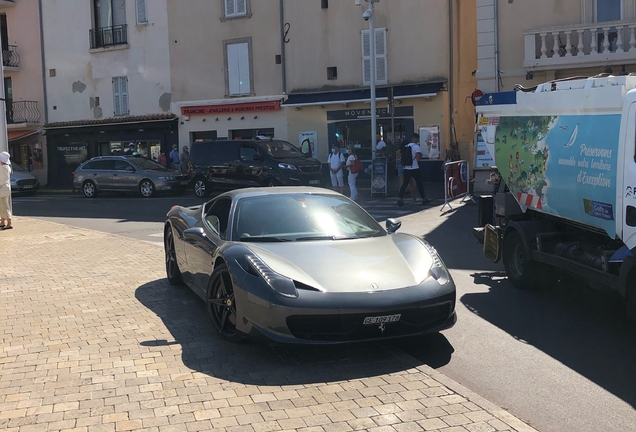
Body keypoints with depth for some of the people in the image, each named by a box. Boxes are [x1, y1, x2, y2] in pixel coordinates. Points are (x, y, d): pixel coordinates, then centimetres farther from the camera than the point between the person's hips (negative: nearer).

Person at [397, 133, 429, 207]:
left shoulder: (406, 146, 9)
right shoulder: (417, 147, -10)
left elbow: (402, 157, 11)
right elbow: (418, 158, -20)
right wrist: (420, 155, -1)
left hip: (406, 168, 4)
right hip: (414, 169, -4)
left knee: (404, 184, 1)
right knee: (419, 184, 9)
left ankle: (400, 199, -14)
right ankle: (424, 199, 19)